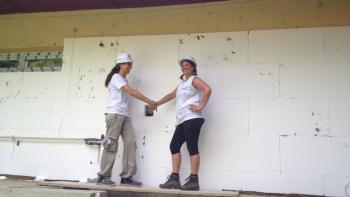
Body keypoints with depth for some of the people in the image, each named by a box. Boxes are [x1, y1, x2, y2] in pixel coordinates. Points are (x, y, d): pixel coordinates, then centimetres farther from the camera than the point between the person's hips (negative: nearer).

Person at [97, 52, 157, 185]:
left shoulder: (124, 80, 24)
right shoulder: (116, 77, -3)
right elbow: (132, 92, -13)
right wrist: (149, 102, -13)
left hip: (125, 116, 8)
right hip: (115, 114, -8)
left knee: (130, 143, -2)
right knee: (111, 144, -7)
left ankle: (127, 176, 0)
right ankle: (103, 176, 2)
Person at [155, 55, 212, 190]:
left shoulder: (194, 80, -1)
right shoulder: (182, 83, 26)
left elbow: (207, 89, -18)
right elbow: (171, 95, 38)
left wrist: (200, 106, -18)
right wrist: (156, 104, 38)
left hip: (192, 119, -9)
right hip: (182, 121, 9)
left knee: (192, 147, -10)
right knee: (174, 146, 6)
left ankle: (194, 180, -6)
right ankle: (175, 179, 9)